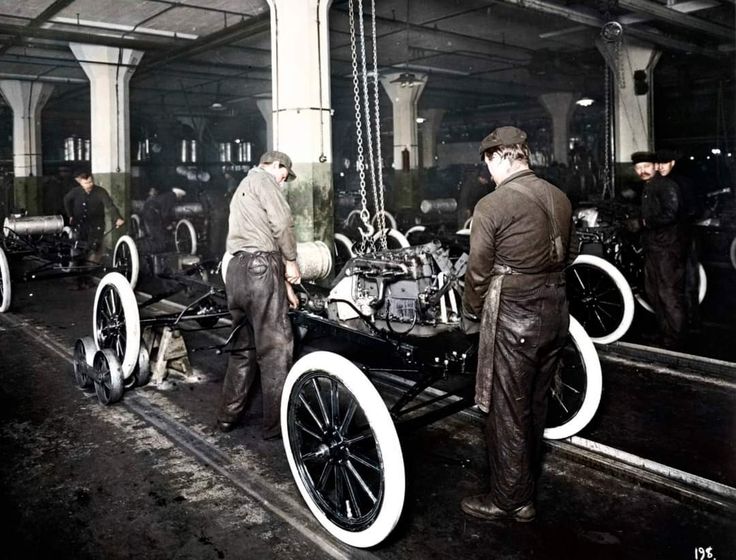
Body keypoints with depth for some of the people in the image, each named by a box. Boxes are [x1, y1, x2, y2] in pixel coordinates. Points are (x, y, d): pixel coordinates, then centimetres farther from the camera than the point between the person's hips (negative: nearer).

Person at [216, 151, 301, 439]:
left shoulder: (242, 190, 32)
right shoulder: (263, 178, 3)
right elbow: (282, 222, -12)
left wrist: (284, 283, 29)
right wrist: (291, 261, 2)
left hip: (236, 268, 9)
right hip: (259, 267, -9)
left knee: (243, 346, 17)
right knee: (275, 348, -4)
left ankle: (228, 416, 22)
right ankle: (276, 424, 0)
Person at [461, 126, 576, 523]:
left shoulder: (491, 205, -16)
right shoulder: (559, 198, 4)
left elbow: (478, 271, -12)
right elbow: (568, 254, 14)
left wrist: (471, 313, 4)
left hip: (514, 316, -7)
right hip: (555, 310, 7)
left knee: (508, 411, 6)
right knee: (535, 402, 22)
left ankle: (511, 500, 19)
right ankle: (527, 476, 41)